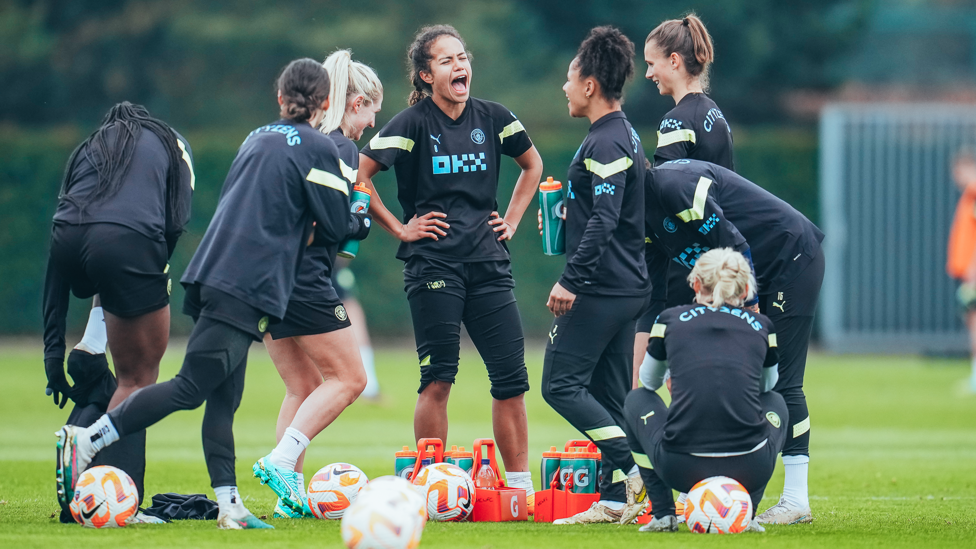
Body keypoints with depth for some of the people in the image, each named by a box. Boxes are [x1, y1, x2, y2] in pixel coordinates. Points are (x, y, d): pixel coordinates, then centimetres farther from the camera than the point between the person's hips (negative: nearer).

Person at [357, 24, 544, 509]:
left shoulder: (492, 118, 7)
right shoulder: (412, 124, -6)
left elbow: (532, 164, 25)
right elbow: (358, 176, -7)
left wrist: (512, 219, 15)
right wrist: (400, 229, -5)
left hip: (488, 264, 4)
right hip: (433, 265, -4)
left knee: (511, 377, 1)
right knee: (438, 379, -6)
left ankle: (520, 488, 8)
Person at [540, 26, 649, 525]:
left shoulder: (605, 143, -15)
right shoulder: (625, 136, 16)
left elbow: (604, 221, -24)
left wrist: (572, 279, -26)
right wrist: (563, 213, 29)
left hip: (600, 289, -10)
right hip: (626, 287, 10)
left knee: (561, 383, -8)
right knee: (608, 396, 9)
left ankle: (630, 470, -16)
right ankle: (616, 500, 7)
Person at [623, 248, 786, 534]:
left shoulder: (670, 320, 10)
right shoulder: (762, 327, 13)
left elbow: (649, 380, 29)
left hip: (680, 471, -1)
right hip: (749, 472, 1)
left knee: (637, 399, 32)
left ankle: (662, 512, 21)